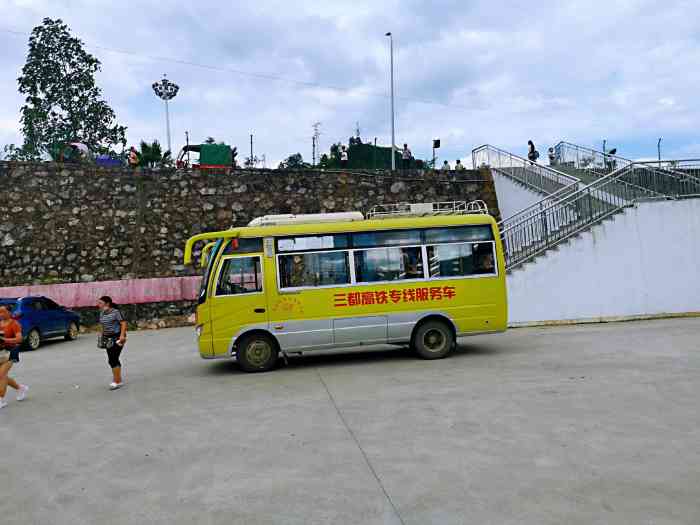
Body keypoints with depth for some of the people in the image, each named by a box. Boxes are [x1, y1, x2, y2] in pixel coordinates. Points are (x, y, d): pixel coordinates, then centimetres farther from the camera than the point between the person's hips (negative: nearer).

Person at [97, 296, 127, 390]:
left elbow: (123, 323, -16)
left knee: (113, 360, -12)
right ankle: (118, 380, 21)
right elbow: (102, 326, 19)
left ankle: (117, 382, -7)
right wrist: (102, 336, 13)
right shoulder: (102, 313, 10)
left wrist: (122, 336, -24)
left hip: (117, 338, -8)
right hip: (108, 339, 8)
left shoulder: (116, 312, -12)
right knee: (111, 360, 10)